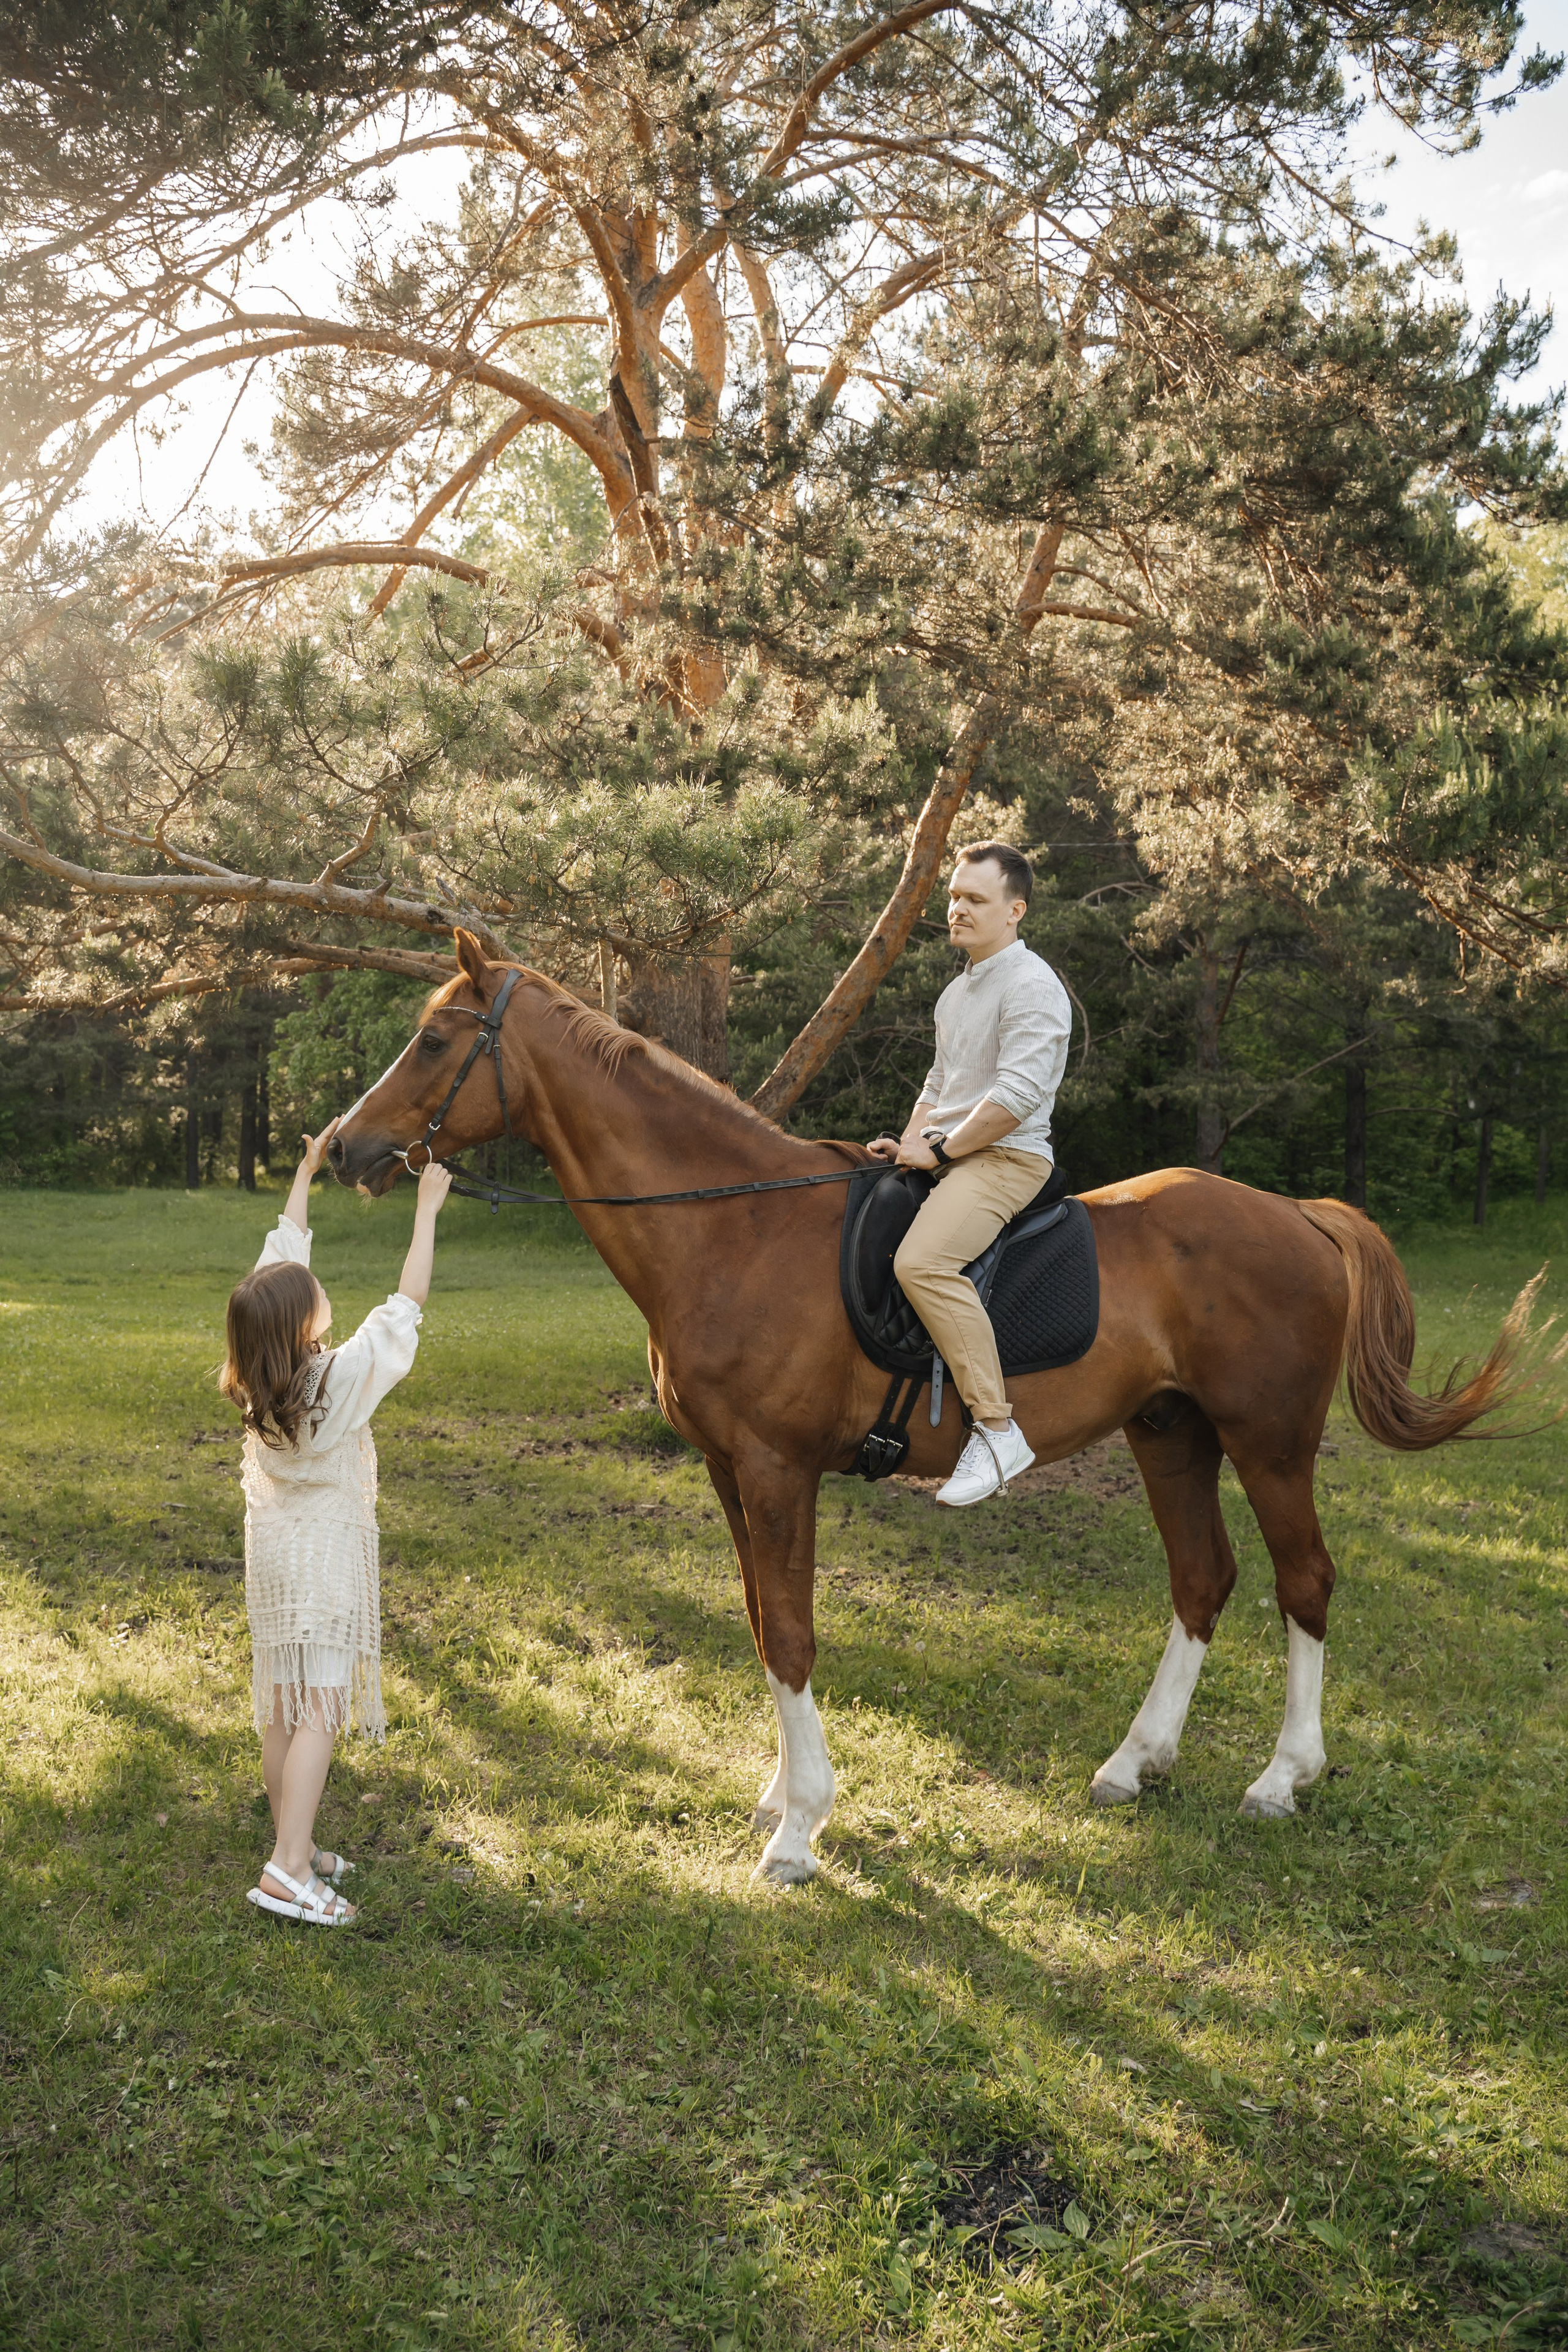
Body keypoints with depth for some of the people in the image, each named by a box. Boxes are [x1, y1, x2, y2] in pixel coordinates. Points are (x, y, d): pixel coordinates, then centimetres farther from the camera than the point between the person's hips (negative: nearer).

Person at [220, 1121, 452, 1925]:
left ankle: (296, 1847, 30)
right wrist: (427, 1212, -12)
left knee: (280, 1710, 15)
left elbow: (282, 1254, 1)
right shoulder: (344, 1376, -25)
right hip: (325, 1558, -7)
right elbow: (406, 1305, -18)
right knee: (318, 1712, -6)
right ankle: (287, 1872, -12)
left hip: (270, 1551, 7)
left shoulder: (255, 1373, -8)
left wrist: (306, 1171, 9)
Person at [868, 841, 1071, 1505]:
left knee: (921, 1261, -32)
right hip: (947, 1153, 10)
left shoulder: (1031, 986, -12)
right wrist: (910, 1144, 10)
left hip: (1007, 1157, -10)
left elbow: (1017, 1093, -20)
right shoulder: (957, 992, 20)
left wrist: (941, 1150, -15)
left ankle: (997, 1428, -28)